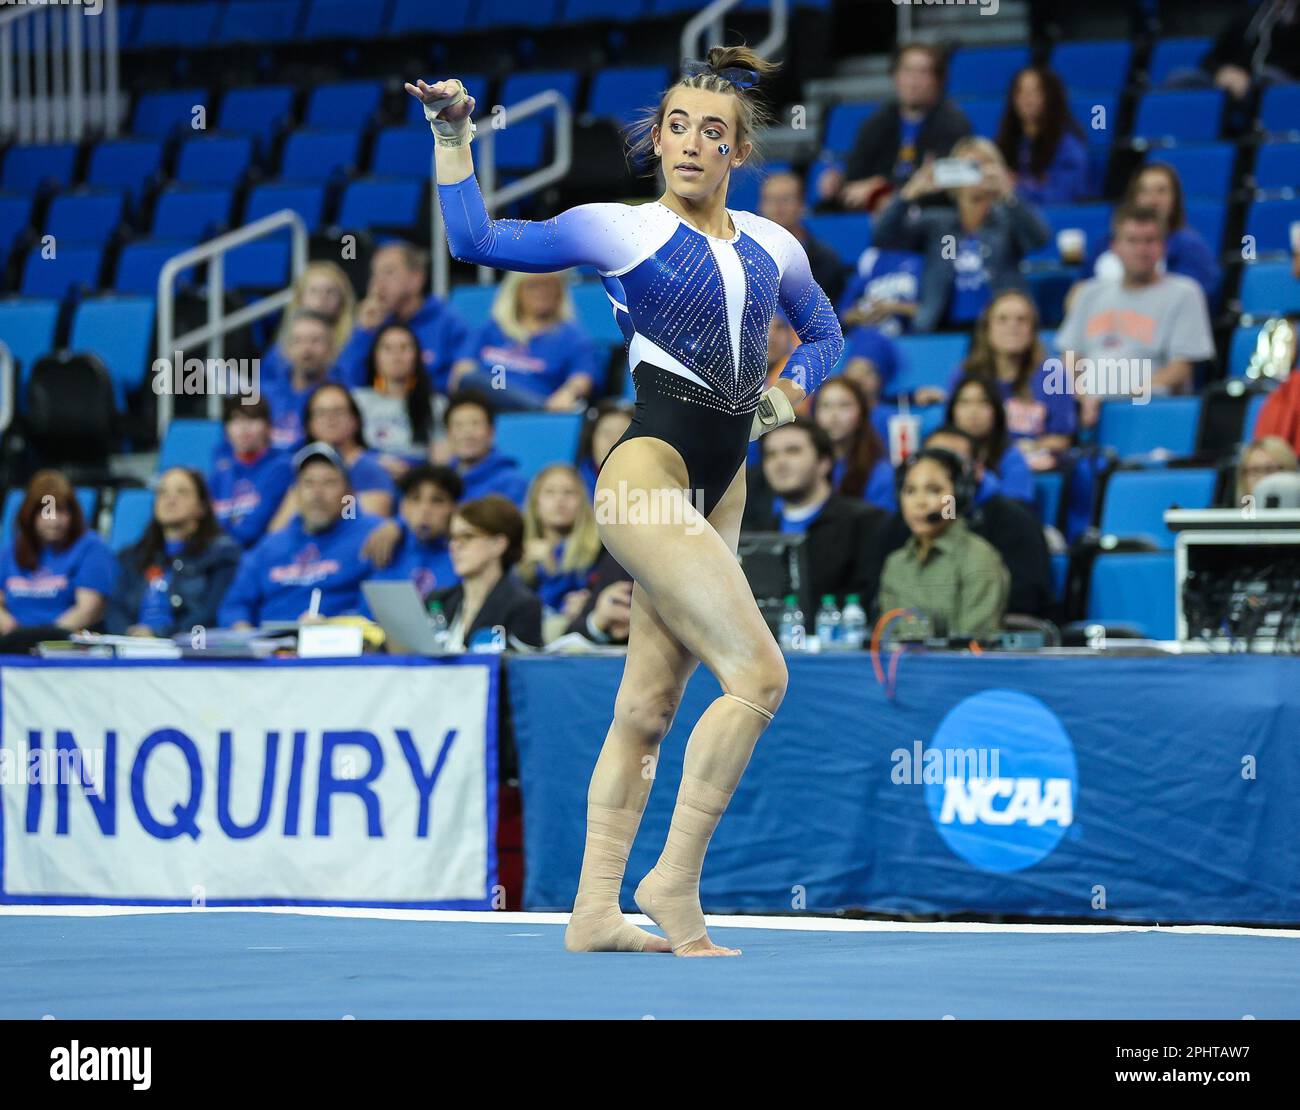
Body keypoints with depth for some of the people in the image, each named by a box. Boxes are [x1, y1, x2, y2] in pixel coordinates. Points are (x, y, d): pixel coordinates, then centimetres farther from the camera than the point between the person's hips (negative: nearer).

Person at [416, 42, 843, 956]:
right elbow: (479, 240, -1)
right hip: (649, 470, -6)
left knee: (649, 707, 8)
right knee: (759, 674, -19)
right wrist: (454, 138, -9)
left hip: (720, 489, 6)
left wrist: (791, 392, 11)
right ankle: (675, 882, -10)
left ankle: (595, 912, 13)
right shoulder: (621, 230, 1)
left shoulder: (772, 247, 14)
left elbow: (824, 332, 30)